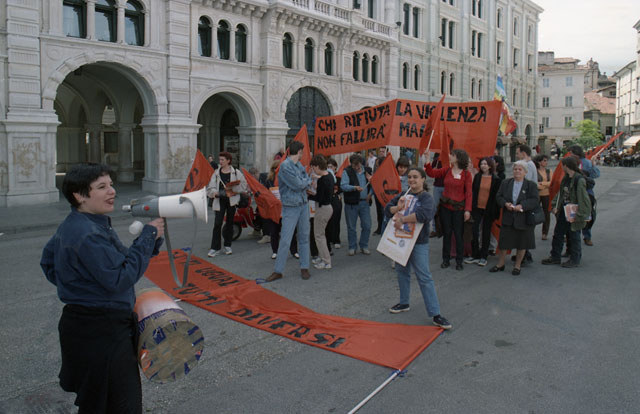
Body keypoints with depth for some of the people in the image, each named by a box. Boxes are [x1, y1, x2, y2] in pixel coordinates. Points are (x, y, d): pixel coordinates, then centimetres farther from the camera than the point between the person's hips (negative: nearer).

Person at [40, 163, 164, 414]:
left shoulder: (71, 226, 10)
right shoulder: (88, 234, -24)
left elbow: (47, 261, 24)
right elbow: (120, 278, -26)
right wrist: (148, 236, -21)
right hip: (101, 332, -11)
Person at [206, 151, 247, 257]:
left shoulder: (236, 173, 2)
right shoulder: (216, 173, 5)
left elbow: (243, 185, 2)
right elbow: (210, 188, 4)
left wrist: (233, 190, -11)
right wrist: (215, 193, -17)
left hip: (232, 200, 0)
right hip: (220, 201, 0)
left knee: (230, 223, 9)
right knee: (217, 223, -8)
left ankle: (227, 246, 22)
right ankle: (215, 248, -2)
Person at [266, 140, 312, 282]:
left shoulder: (300, 165, 11)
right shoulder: (285, 166, -15)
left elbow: (308, 182, 12)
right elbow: (298, 185, -17)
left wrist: (304, 182, -7)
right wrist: (307, 181, 1)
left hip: (303, 205, 7)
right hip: (291, 207, -7)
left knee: (304, 237, 10)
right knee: (285, 240, -5)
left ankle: (304, 268, 20)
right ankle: (278, 271, 5)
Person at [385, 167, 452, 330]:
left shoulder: (426, 197, -11)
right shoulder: (403, 195, 7)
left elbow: (424, 215, -30)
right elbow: (387, 210, 3)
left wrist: (402, 219, -25)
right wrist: (398, 208, -17)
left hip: (419, 243, -6)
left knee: (424, 277, -7)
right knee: (402, 271, 18)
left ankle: (435, 314, -2)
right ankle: (404, 303, 37)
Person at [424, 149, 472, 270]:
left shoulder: (466, 174, -6)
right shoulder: (446, 170, 4)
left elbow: (468, 193, -8)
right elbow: (432, 173, -4)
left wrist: (467, 210, -13)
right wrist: (427, 158, -12)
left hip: (458, 208, -3)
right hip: (445, 207, 3)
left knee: (458, 234, 3)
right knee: (446, 233, 11)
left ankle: (459, 261, 16)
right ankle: (446, 259, 22)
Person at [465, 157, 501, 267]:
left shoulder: (496, 179, -3)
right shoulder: (477, 177, 3)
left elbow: (497, 195, -1)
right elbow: (473, 191, 5)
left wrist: (495, 210, -6)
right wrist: (471, 207, -1)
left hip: (489, 209, -2)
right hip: (477, 208, 2)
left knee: (486, 233, 8)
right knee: (474, 232, -2)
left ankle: (483, 257, 17)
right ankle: (475, 255, 10)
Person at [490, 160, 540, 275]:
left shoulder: (531, 185, -2)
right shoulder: (505, 183, 6)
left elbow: (535, 200, -11)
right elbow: (498, 197, 4)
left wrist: (522, 206, -24)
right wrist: (505, 204, -16)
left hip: (523, 219, -2)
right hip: (508, 219, 2)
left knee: (522, 244, 6)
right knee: (504, 242, 6)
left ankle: (517, 266, 21)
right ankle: (500, 264, 21)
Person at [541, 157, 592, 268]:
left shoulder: (579, 180, -19)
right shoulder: (565, 178, 7)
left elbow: (583, 200, -21)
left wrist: (577, 216, -22)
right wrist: (555, 206, 5)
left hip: (573, 215, -8)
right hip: (563, 212, 8)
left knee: (574, 237, 6)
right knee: (557, 235, 15)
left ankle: (575, 260, 21)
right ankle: (555, 257, 28)